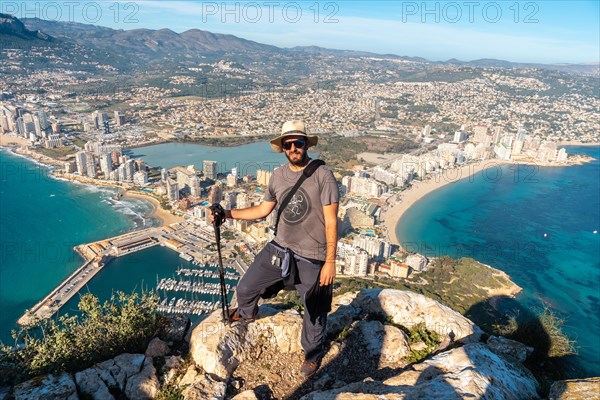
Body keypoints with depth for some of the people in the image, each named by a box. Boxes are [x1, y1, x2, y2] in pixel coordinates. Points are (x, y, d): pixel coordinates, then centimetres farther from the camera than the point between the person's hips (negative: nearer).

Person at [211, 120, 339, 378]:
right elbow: (263, 210, 13)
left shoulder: (322, 175, -15)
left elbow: (331, 222, -14)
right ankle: (247, 312, 53)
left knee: (315, 312, 11)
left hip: (312, 258, -5)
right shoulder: (278, 176, 2)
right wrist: (228, 214, 6)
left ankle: (313, 354, 42)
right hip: (279, 249, 5)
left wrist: (330, 261, -16)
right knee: (245, 289, 15)